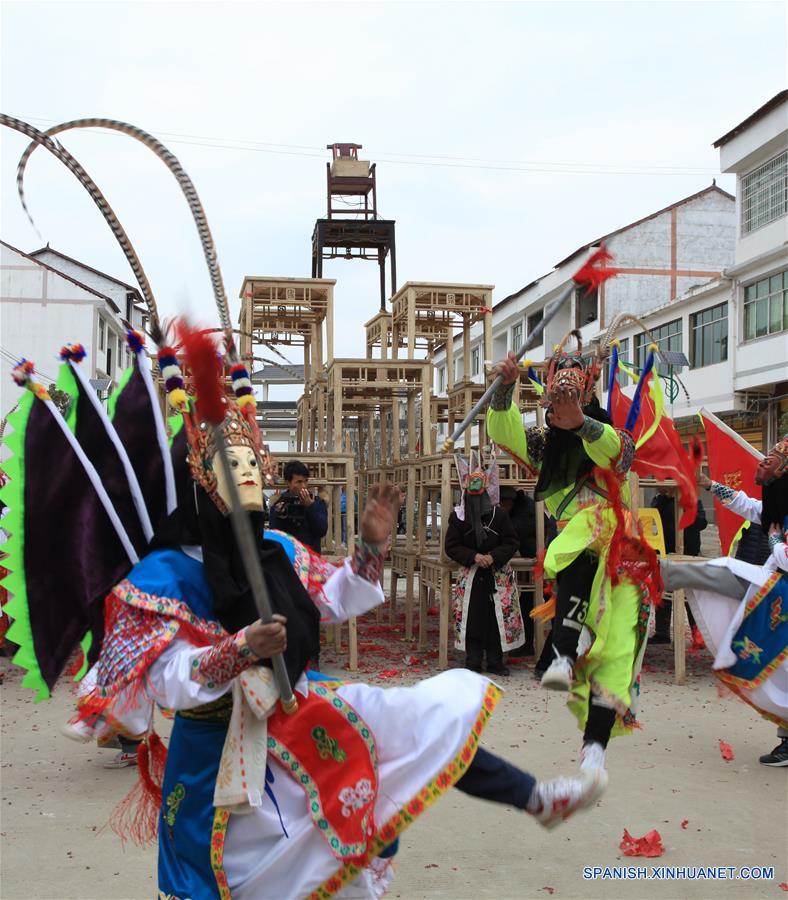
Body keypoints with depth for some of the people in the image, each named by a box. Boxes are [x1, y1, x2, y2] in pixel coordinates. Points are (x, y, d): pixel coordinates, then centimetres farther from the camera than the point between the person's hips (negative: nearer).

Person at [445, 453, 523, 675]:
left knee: (498, 617, 1)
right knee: (472, 617, -1)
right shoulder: (458, 516, 1)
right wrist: (473, 556, -15)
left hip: (498, 575, 0)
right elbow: (451, 546, -1)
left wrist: (493, 557, -16)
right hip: (471, 574, 0)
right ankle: (473, 662, 8)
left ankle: (495, 662, 11)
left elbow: (512, 541, 0)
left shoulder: (499, 513, 0)